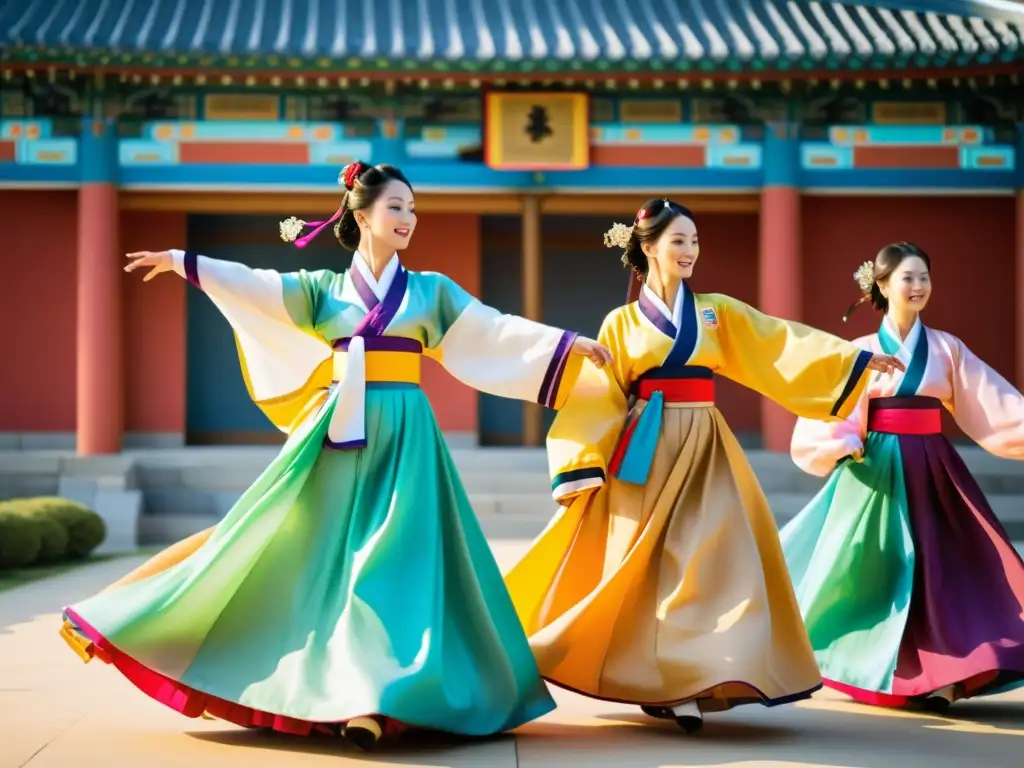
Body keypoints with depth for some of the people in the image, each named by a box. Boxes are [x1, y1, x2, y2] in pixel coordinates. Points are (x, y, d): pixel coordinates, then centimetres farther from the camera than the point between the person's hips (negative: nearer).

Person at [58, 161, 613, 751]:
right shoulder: (323, 288, 9)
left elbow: (498, 331, 4)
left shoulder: (431, 290, 8)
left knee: (388, 560, -9)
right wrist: (182, 262, -10)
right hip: (338, 434, 1)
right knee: (325, 557, 0)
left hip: (401, 439, -1)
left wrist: (571, 344, -4)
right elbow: (254, 285, 0)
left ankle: (372, 699, -10)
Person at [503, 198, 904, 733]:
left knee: (710, 559, -10)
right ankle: (656, 681, 5)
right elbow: (599, 401, 3)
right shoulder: (621, 323, 5)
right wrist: (584, 467, -5)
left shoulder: (718, 312, 10)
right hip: (647, 452, -2)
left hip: (703, 450, 2)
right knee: (641, 564, -4)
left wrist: (857, 359, -4)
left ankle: (686, 682, -7)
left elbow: (785, 346, 4)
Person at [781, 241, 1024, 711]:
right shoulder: (861, 351, 1)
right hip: (878, 469, -2)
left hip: (930, 468, 2)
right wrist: (845, 442, -19)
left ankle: (936, 676, -2)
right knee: (861, 565, 2)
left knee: (937, 564, -4)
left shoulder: (946, 349, 6)